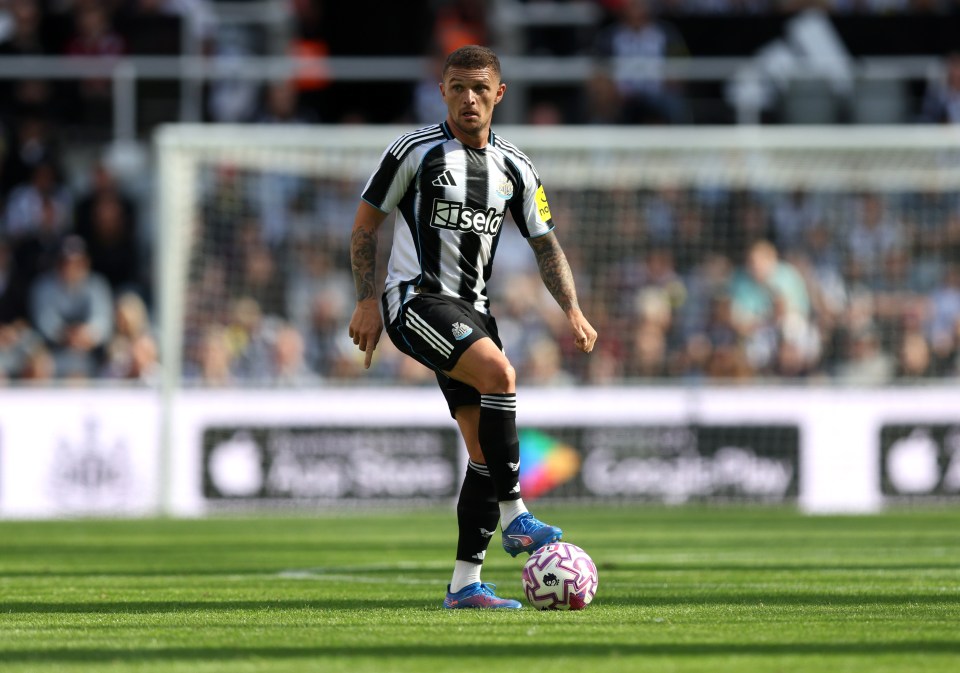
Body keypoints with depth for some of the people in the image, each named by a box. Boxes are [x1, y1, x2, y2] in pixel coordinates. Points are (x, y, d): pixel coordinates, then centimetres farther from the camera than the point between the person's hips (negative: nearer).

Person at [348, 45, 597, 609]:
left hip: (471, 309, 6)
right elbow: (366, 224, 1)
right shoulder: (416, 151, -4)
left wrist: (573, 310, 1)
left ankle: (466, 584, 3)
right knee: (498, 372, -31)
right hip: (416, 298, -6)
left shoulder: (515, 169, 9)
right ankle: (514, 518, -25)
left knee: (485, 446, -1)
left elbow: (546, 244, 15)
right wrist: (368, 301, -7)